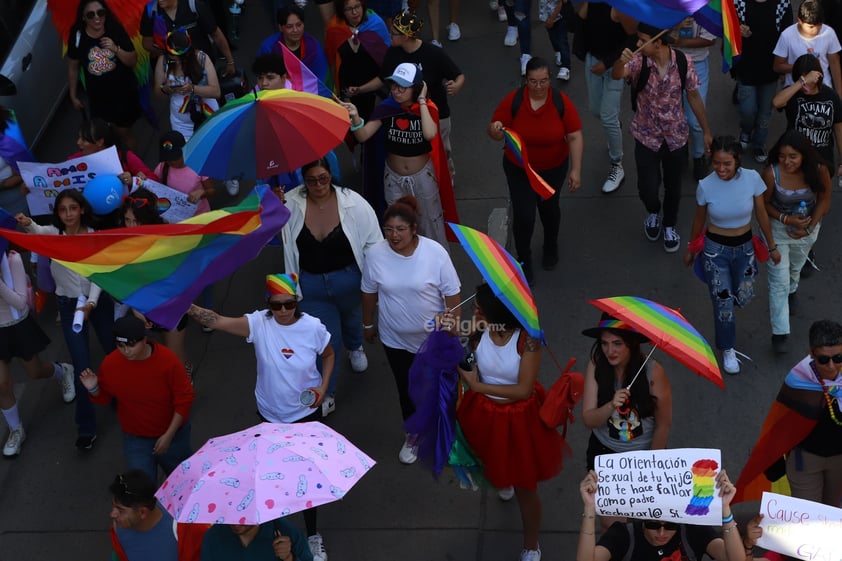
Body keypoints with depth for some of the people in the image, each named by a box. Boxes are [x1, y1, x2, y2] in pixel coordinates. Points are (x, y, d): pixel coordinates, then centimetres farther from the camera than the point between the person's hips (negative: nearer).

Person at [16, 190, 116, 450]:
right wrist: (28, 224, -54)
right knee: (82, 366, -5)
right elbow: (37, 231, -30)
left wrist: (91, 303, -27)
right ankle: (85, 427, 3)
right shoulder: (53, 233, -6)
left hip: (99, 300, 1)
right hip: (69, 305, 0)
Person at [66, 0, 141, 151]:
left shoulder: (116, 30, -14)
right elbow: (73, 67, 1)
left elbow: (133, 61, -8)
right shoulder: (77, 36, -12)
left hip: (123, 92, -1)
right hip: (98, 96, 1)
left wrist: (116, 49, -26)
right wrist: (73, 96, 7)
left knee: (123, 131, 11)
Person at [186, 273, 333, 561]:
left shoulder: (313, 327, -19)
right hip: (271, 414, 2)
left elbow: (329, 355, 2)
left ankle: (312, 536, 22)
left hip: (306, 412, -1)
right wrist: (188, 308, -51)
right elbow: (218, 321, -33)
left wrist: (323, 386, -13)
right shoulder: (258, 323, -20)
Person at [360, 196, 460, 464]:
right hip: (396, 339, 2)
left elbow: (451, 293, -13)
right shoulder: (376, 255, -16)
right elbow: (369, 292, 0)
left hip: (434, 337, -2)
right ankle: (413, 434, 41)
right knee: (407, 389, 18)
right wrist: (368, 324, 10)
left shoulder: (435, 252, -22)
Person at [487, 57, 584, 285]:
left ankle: (551, 247, 53)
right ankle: (524, 262, 21)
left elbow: (575, 137, -16)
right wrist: (495, 129, -38)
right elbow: (495, 134, -13)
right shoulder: (513, 101, -22)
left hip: (553, 168, 1)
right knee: (523, 215, -4)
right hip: (519, 169, -1)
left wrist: (576, 169, -20)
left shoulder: (561, 102, -21)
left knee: (549, 208, 22)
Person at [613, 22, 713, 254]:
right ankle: (653, 213, 38)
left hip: (676, 135, 1)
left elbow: (694, 97, -4)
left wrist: (706, 131, 2)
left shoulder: (683, 63, -16)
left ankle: (669, 226, 43)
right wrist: (621, 61, -62)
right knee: (647, 188, 1)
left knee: (673, 185, 16)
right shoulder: (639, 61, -19)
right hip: (646, 136, -1)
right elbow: (616, 75, -38)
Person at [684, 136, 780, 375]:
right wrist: (691, 250, 10)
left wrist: (772, 246, 5)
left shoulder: (752, 178, -18)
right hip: (715, 248, -2)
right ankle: (728, 350, 29)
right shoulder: (706, 186, -20)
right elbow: (699, 220, -3)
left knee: (743, 298, 11)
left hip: (744, 246, 2)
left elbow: (762, 215, -5)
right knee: (723, 303, 4)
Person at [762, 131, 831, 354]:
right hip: (778, 228, -3)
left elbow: (824, 200, -11)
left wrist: (810, 227, -22)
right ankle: (779, 333, 10)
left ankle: (791, 291, 66)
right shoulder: (772, 173, -31)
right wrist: (787, 219, -30)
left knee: (795, 266, 31)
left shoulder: (819, 171, -26)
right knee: (778, 281, -1)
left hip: (808, 228, 3)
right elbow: (764, 204, -16)